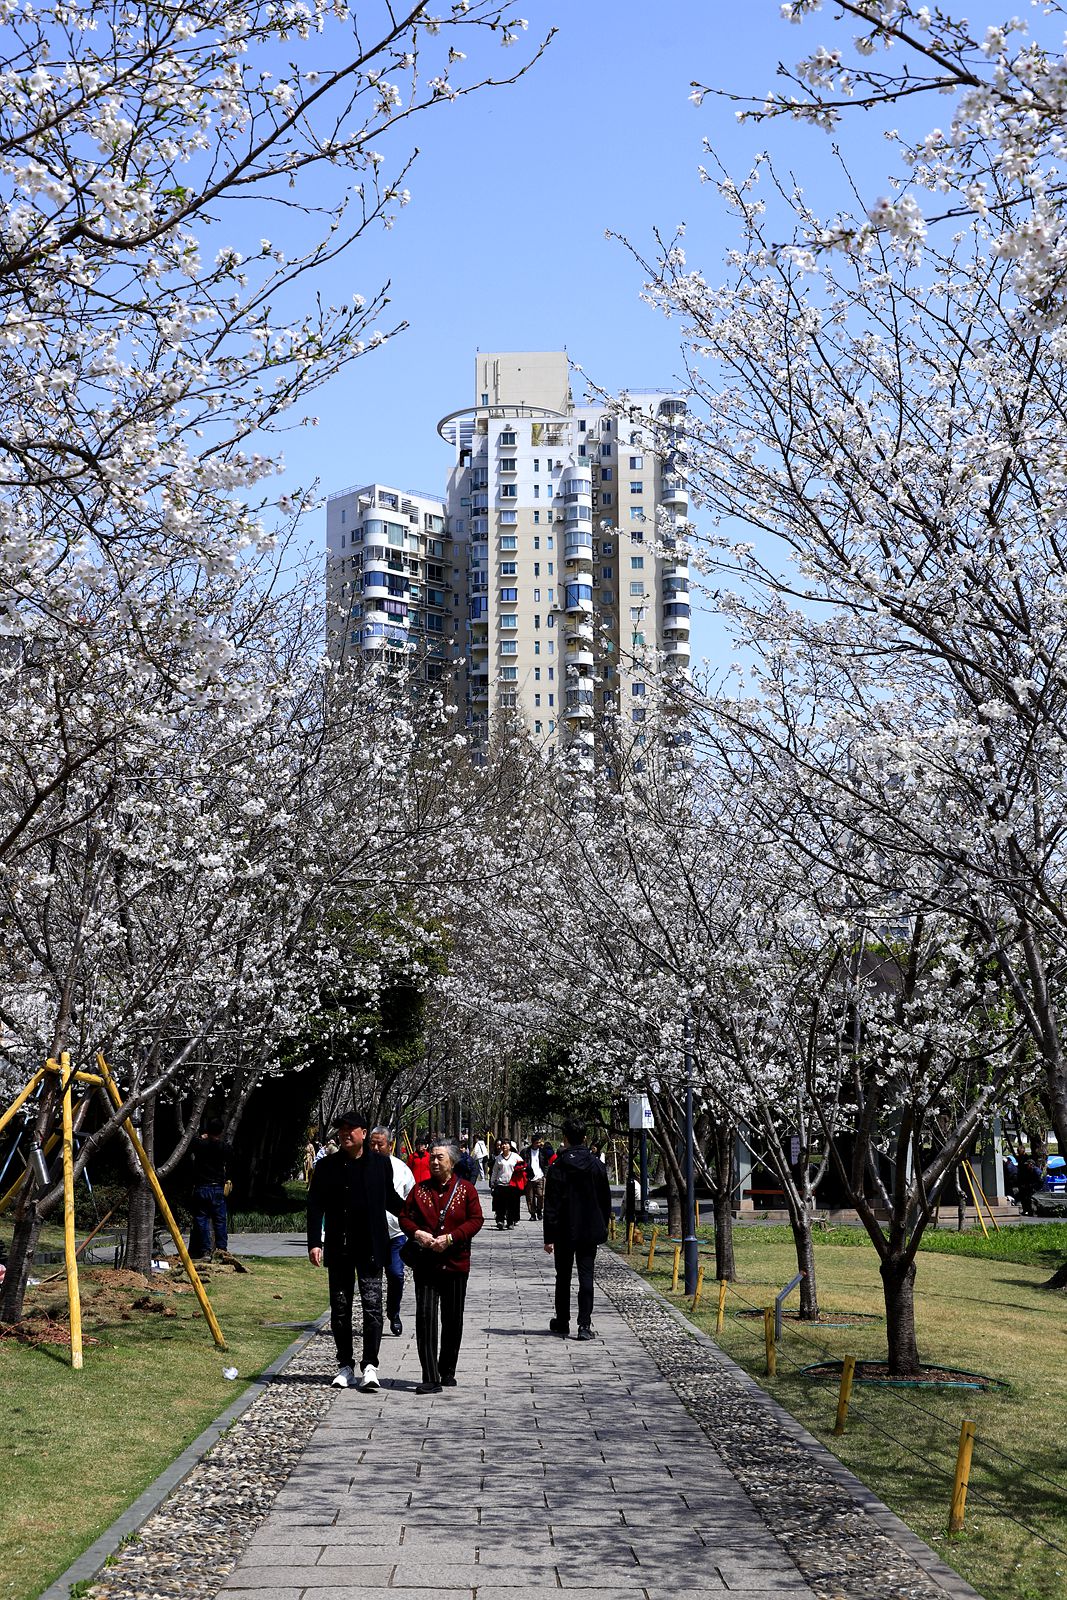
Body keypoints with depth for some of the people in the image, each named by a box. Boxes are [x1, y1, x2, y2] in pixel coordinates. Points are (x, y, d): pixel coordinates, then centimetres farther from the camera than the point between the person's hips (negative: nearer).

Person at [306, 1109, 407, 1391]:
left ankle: (370, 1366, -4)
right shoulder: (327, 1166, 2)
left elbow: (390, 1199, 18)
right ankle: (345, 1366, 16)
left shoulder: (380, 1163, 4)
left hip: (371, 1248, -1)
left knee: (372, 1305, -7)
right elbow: (315, 1206, 0)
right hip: (339, 1250, 1)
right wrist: (314, 1243, -9)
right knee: (340, 1308, 7)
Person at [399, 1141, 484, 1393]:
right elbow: (405, 1216, 8)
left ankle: (447, 1371, 25)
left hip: (455, 1263, 0)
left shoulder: (466, 1189, 1)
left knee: (453, 1320, 9)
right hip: (425, 1263, 0)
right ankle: (431, 1378, -9)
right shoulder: (420, 1189, 7)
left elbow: (476, 1219, -4)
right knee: (425, 1316, -9)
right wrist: (417, 1233, -12)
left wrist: (450, 1237, -16)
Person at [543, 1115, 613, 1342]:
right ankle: (585, 1325, -5)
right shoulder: (597, 1165, 0)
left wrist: (549, 1236, -7)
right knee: (586, 1276, 2)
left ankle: (562, 1323, 18)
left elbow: (551, 1205, -10)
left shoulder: (558, 1167, -10)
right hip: (590, 1232, 2)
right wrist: (602, 1228, 15)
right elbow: (606, 1201, 6)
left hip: (564, 1232, -2)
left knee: (563, 1277, 11)